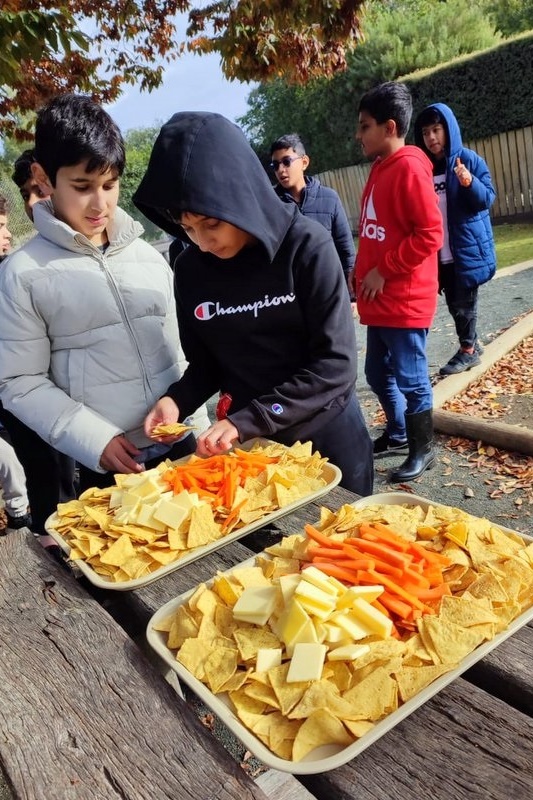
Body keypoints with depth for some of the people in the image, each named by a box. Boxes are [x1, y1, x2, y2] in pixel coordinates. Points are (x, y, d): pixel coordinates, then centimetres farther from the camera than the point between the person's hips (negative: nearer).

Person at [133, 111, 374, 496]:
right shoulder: (190, 269, -5)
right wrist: (176, 400, -14)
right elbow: (206, 364, 6)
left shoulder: (306, 245, -17)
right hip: (249, 445, 3)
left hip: (326, 436, -2)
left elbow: (335, 365, -20)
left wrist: (246, 421, -24)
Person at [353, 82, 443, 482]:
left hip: (404, 300, -9)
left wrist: (384, 271, -17)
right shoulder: (380, 168, 14)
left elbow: (430, 234, -20)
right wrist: (361, 274, 10)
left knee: (411, 380, 3)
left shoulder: (409, 168, -14)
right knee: (378, 375, 19)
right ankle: (397, 433, 38)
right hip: (378, 299, 9)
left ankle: (423, 450, 20)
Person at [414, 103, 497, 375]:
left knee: (464, 302, 2)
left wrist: (470, 183, -26)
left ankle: (468, 351, 19)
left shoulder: (469, 159, -6)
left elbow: (488, 198, -9)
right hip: (439, 252, 5)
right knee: (453, 303, 12)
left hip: (467, 247, -5)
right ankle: (472, 345, 30)